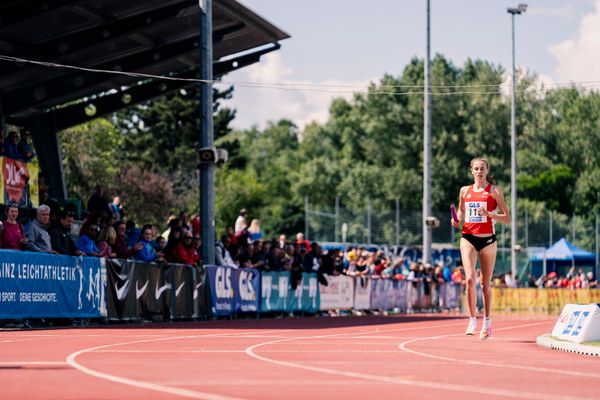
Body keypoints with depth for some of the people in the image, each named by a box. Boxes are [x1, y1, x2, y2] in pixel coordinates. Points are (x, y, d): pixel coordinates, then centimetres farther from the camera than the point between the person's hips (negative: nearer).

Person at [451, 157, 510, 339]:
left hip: (488, 239, -1)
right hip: (468, 237, 1)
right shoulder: (465, 191, 10)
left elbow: (507, 218, 0)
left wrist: (489, 214, -16)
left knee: (485, 283, 6)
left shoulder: (494, 191, 2)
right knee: (470, 278, -17)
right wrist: (457, 220, 2)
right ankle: (472, 320, -10)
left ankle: (487, 321, 21)